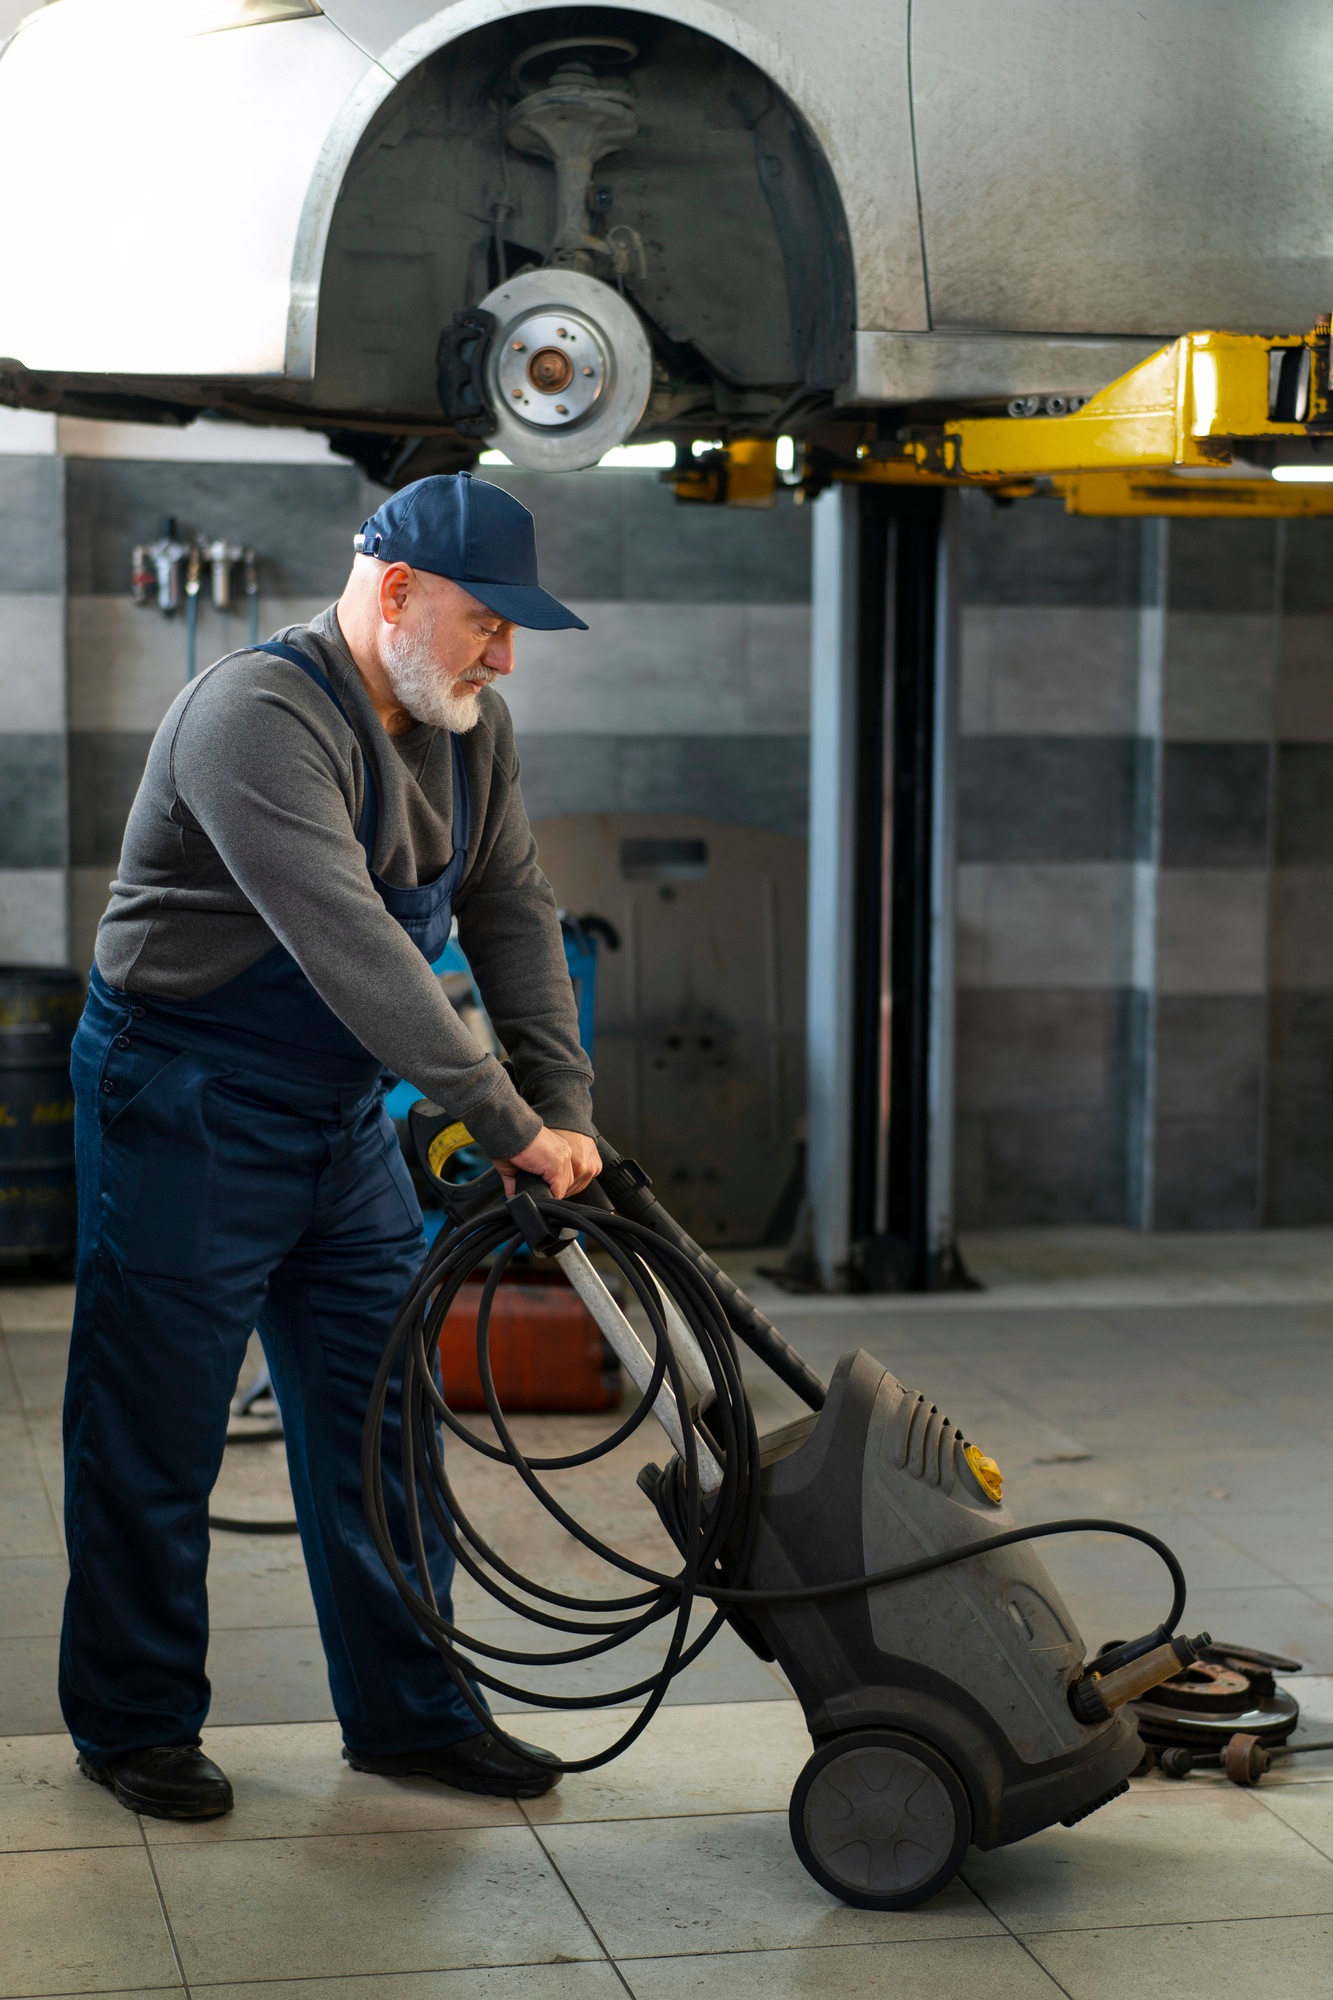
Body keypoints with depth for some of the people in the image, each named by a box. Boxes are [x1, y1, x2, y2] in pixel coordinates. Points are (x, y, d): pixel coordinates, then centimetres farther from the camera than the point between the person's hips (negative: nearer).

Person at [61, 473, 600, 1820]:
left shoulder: (470, 727, 3)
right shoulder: (258, 717, -25)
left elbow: (513, 914, 6)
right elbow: (350, 945, -34)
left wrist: (567, 1108, -4)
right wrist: (508, 1124, -34)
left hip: (339, 1116, 8)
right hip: (185, 1112, -8)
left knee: (383, 1420, 10)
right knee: (155, 1440, 3)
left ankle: (406, 1714, 21)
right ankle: (134, 1727, 19)